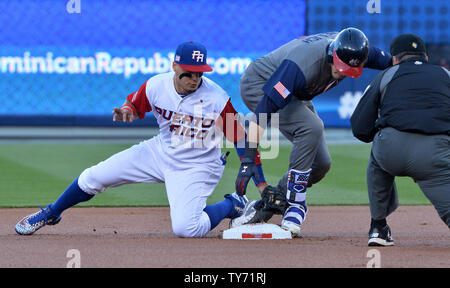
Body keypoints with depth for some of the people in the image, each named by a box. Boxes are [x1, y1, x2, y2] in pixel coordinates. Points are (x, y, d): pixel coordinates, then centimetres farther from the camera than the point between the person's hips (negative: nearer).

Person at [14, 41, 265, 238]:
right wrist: (127, 112, -19)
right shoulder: (156, 86, -13)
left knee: (184, 228, -27)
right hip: (161, 151, 5)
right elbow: (135, 103, 7)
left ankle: (232, 206, 4)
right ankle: (51, 214, 28)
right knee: (93, 178, 0)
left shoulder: (217, 99, -24)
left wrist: (260, 182, -22)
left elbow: (241, 139, -18)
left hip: (197, 167, -4)